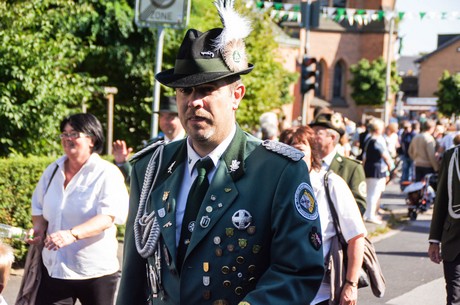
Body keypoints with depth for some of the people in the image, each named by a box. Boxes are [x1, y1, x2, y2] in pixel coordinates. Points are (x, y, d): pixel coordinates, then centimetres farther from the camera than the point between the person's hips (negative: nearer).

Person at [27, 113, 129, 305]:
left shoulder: (107, 174, -10)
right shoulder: (53, 171, 9)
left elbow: (108, 216, -23)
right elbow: (39, 207, 21)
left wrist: (72, 234, -36)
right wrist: (38, 229, -1)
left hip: (96, 272, -5)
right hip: (54, 268, 5)